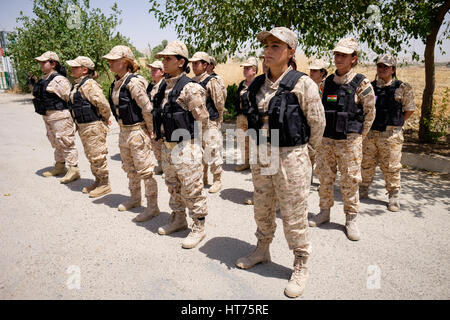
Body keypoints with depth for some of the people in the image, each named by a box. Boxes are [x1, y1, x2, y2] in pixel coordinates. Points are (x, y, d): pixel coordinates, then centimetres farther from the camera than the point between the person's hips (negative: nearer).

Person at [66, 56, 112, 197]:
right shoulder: (78, 84, 13)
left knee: (97, 156, -2)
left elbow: (103, 104, -25)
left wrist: (105, 119, -10)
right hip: (83, 127, 10)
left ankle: (105, 184, 10)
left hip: (93, 126, -10)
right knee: (91, 156, 17)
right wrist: (78, 125, 18)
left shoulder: (89, 84, -17)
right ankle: (98, 181, 30)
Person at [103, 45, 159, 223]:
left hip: (137, 131, -9)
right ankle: (135, 198, 38)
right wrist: (123, 127, 18)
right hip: (123, 131, 9)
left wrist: (150, 132, -12)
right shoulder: (117, 83, 9)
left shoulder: (134, 82, -18)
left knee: (144, 170, -2)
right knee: (130, 168, 21)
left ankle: (153, 206, 8)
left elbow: (147, 109, -20)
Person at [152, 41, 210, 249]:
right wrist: (162, 134, 14)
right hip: (167, 146, 9)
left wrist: (186, 135, -3)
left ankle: (198, 228, 16)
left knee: (192, 189, 1)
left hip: (186, 148, -9)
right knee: (173, 186, 20)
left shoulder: (189, 88, -16)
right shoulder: (165, 87, 11)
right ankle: (178, 219, 38)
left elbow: (202, 118, -15)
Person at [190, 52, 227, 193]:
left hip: (210, 124, -7)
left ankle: (217, 181, 11)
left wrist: (217, 121, -5)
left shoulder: (212, 82, -10)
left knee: (212, 152, -2)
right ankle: (203, 178, 29)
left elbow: (220, 104, -9)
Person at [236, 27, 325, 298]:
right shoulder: (257, 84, 7)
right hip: (261, 156, 6)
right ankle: (262, 250, 43)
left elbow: (318, 123, -3)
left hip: (290, 159, -6)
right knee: (262, 210, 20)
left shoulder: (302, 84, -11)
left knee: (294, 217, 4)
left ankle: (301, 268, 25)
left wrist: (303, 148, 9)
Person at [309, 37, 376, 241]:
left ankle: (351, 220, 17)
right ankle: (324, 212, 28)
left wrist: (358, 137, 2)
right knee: (324, 178, 12)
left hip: (349, 141, -4)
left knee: (350, 182, 3)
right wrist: (321, 135, 11)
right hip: (326, 140, 5)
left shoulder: (361, 84, -6)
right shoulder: (328, 82, 7)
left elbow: (370, 113, 0)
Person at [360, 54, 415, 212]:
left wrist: (395, 124, 1)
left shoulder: (402, 88, -2)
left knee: (391, 167, 3)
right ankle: (363, 190, 28)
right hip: (369, 133, 3)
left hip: (390, 135, -3)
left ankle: (394, 196, 18)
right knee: (366, 164, 12)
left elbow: (409, 110, 6)